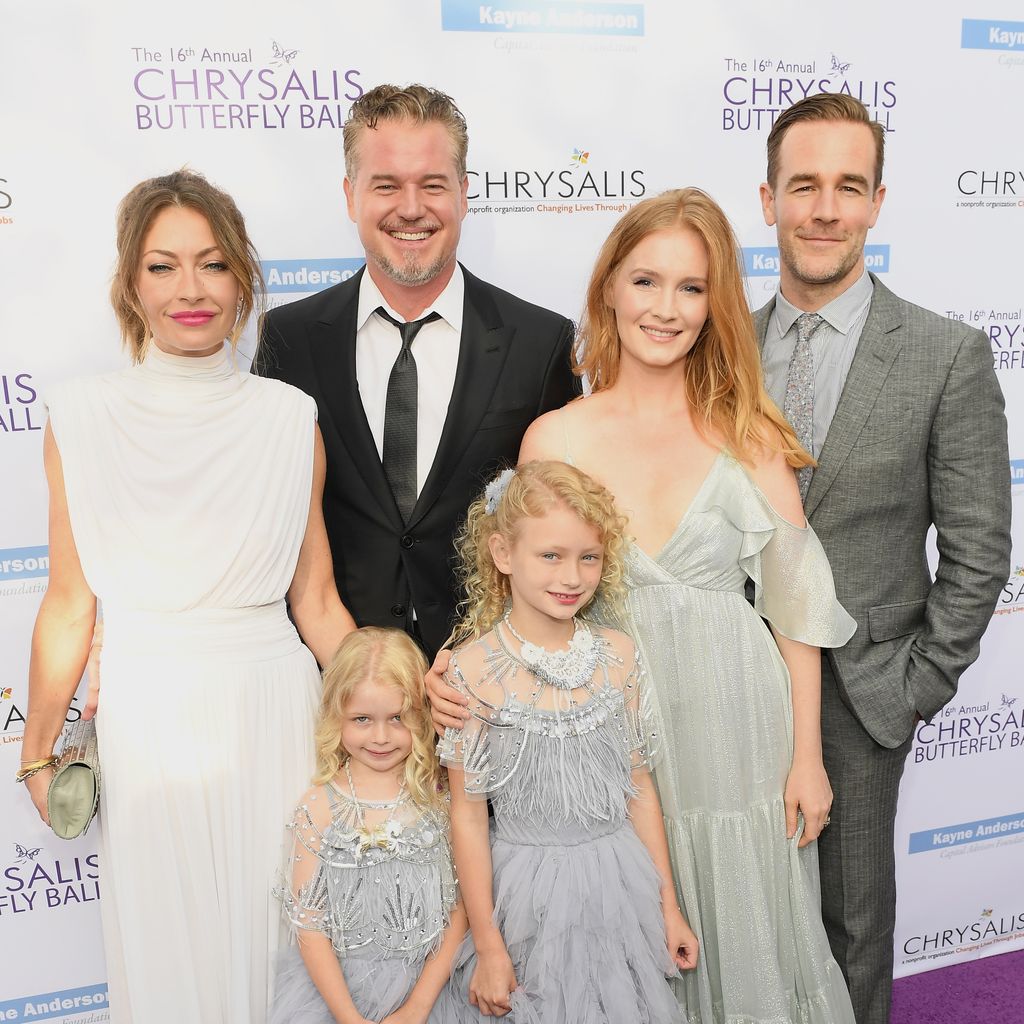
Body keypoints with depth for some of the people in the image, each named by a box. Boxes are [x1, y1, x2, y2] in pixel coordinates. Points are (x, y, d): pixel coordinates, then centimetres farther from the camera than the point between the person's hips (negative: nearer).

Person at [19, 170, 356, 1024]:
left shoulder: (289, 419, -4)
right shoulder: (83, 420, -5)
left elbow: (317, 605, 1)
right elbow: (70, 606, 1)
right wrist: (37, 752, 7)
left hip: (271, 706, 0)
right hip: (147, 715, 0)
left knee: (276, 934, 13)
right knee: (164, 939, 15)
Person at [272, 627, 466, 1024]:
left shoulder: (439, 797, -4)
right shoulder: (317, 810, -7)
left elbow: (461, 907, -3)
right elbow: (310, 925, -4)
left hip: (429, 976, 0)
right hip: (337, 977, 0)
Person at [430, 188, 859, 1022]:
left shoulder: (749, 431, -3)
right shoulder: (555, 438, -3)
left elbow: (795, 595, -1)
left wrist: (807, 758, -1)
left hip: (738, 724, 0)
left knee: (743, 945, 15)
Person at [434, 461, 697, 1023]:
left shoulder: (618, 655, -3)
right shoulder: (473, 669, -14)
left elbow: (638, 786, 6)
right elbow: (467, 814, -8)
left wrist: (669, 905, 9)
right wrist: (487, 946, -5)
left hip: (620, 882, 3)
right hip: (527, 888, -3)